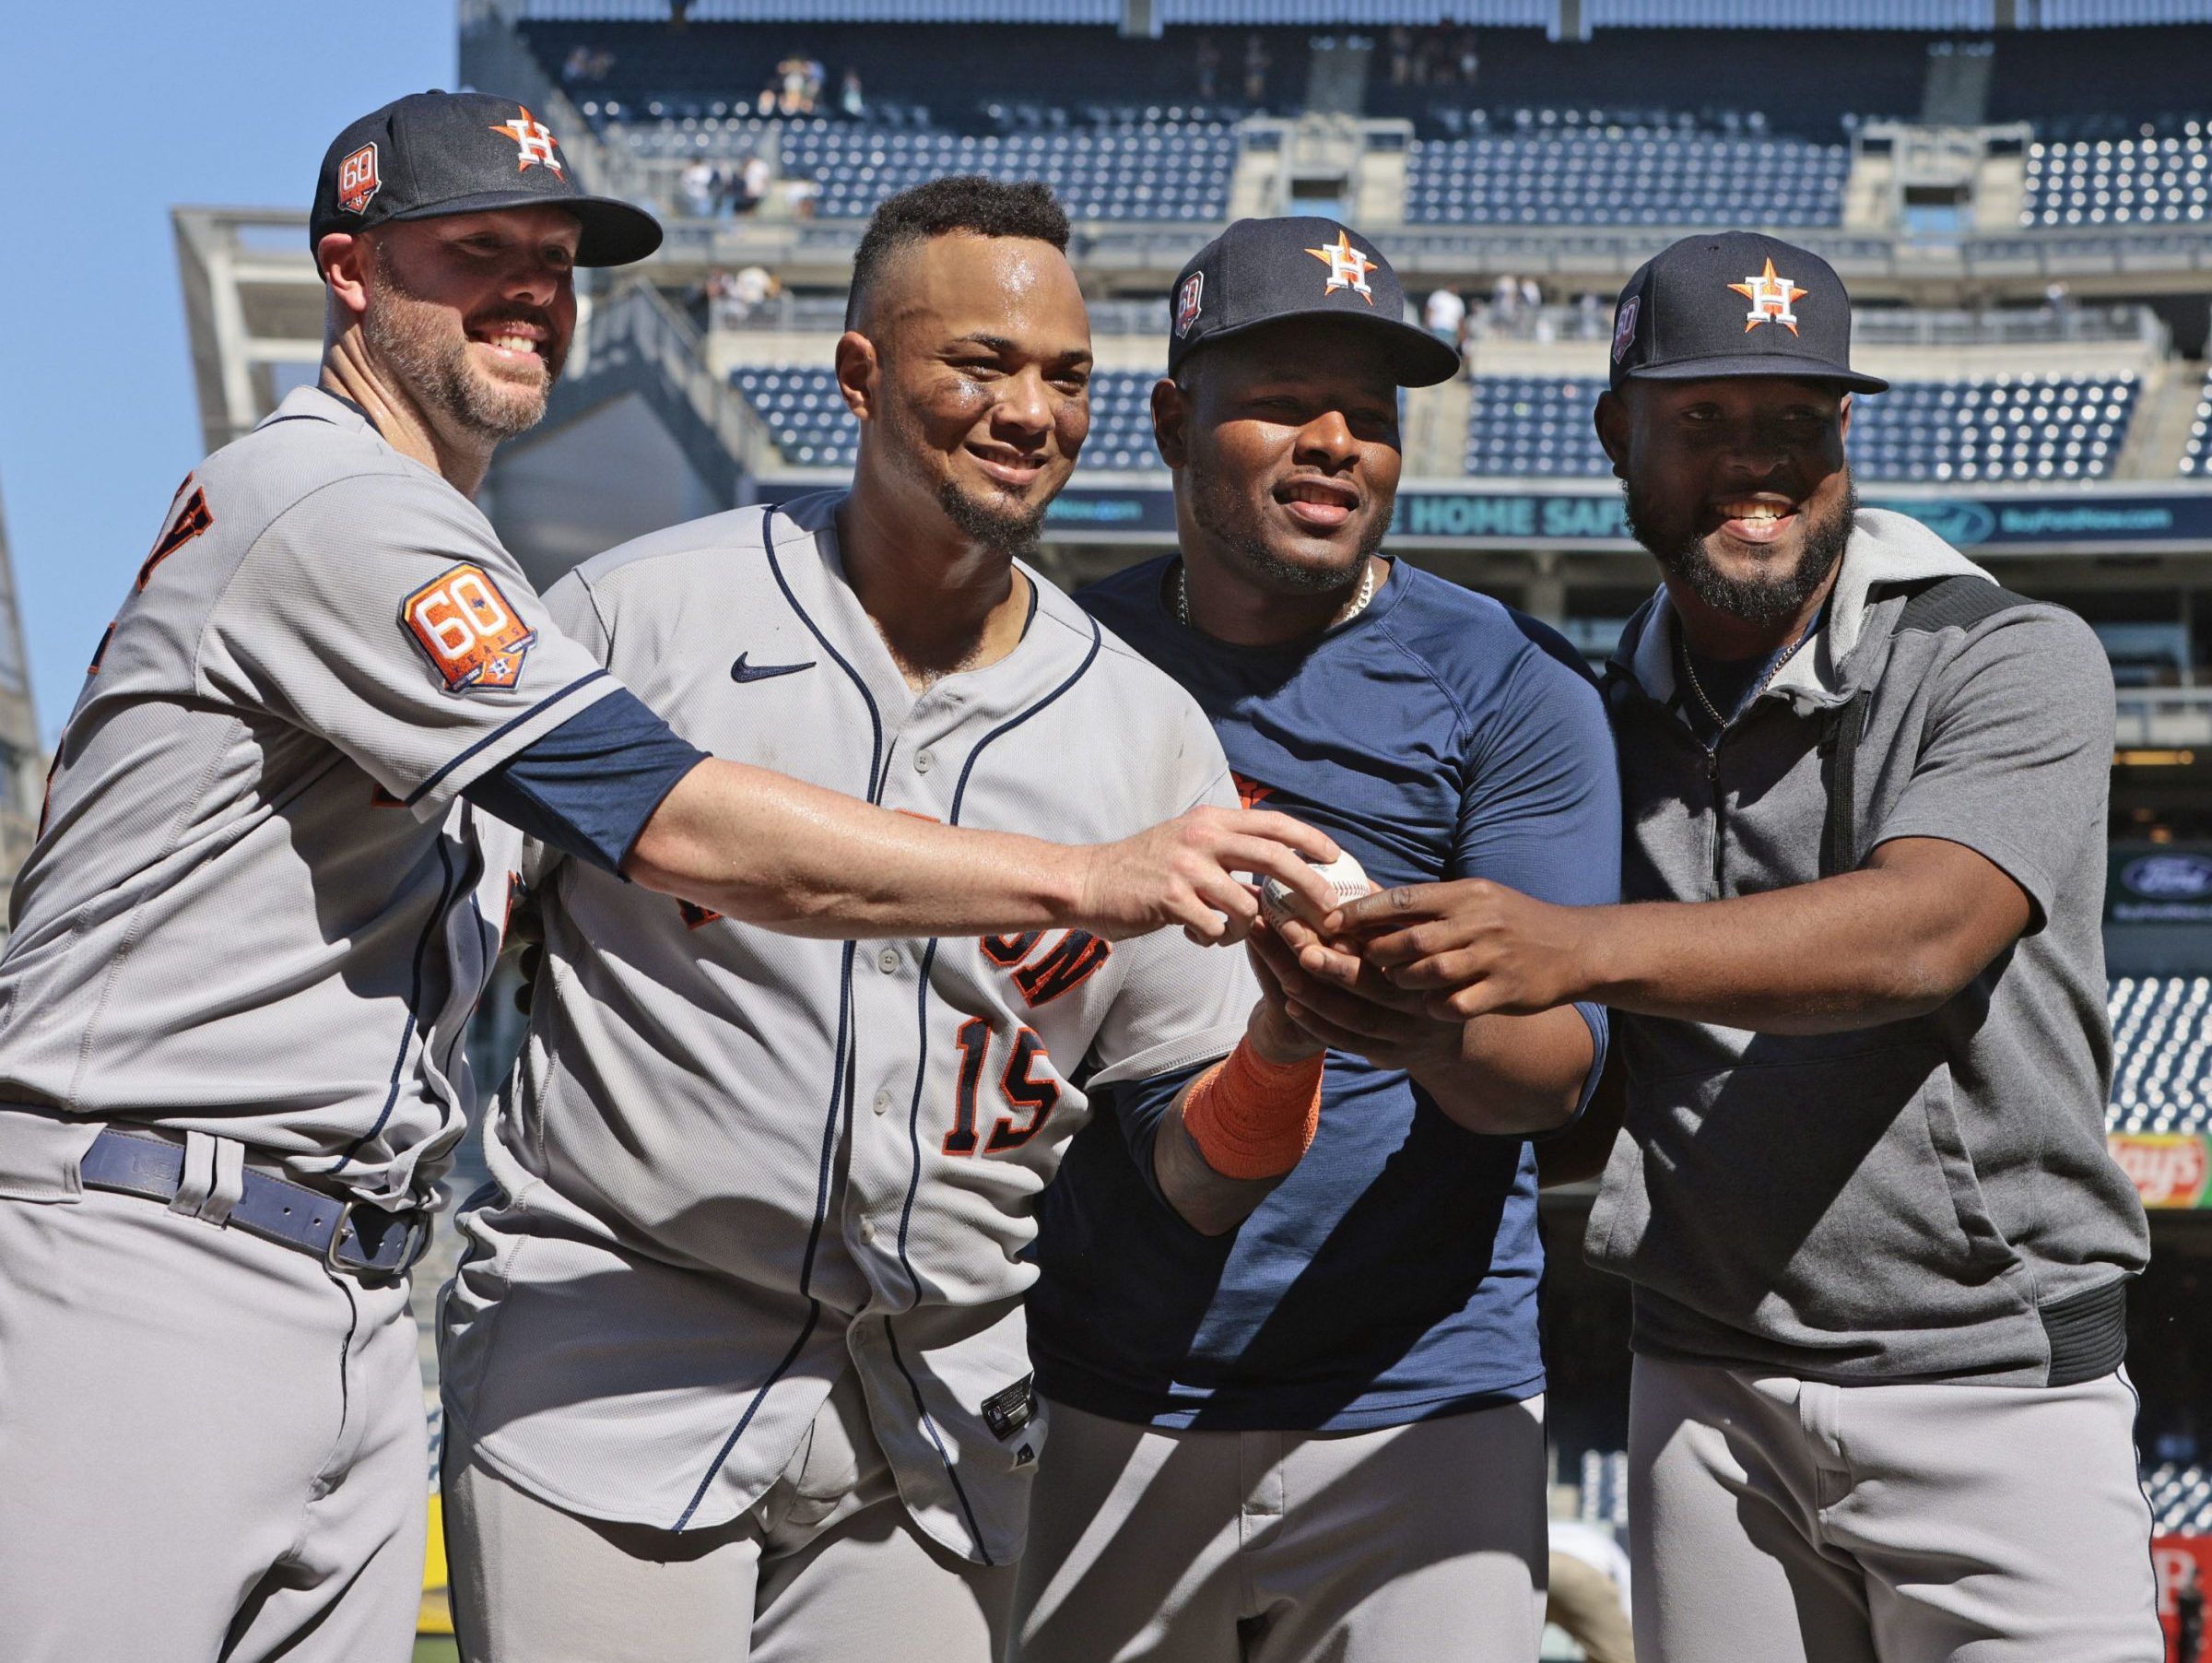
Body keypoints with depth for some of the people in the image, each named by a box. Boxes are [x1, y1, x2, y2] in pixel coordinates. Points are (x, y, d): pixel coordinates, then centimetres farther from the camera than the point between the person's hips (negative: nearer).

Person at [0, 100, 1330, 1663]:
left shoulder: (432, 542, 23)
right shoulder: (329, 507, -11)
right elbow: (681, 830, -19)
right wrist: (1098, 882, -18)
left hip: (356, 1300, 10)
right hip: (143, 1263, -10)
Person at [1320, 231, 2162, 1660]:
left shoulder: (2014, 661, -5)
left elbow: (1917, 931, -24)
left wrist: (1580, 952, -37)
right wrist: (1419, 1016, -11)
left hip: (1997, 1382, -4)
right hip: (1704, 1395, 4)